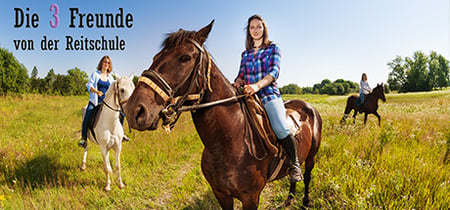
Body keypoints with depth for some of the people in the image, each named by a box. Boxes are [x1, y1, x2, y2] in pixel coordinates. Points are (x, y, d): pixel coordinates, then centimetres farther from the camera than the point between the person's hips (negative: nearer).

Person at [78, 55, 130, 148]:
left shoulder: (110, 77, 13)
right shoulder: (95, 74, 3)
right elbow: (89, 85, -6)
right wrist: (97, 91, -25)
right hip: (94, 102, -3)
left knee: (121, 114, -7)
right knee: (87, 118, -25)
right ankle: (83, 138, -10)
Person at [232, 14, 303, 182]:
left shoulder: (273, 49, 9)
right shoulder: (245, 54, 21)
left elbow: (274, 72, -6)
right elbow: (241, 75, 18)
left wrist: (257, 85, -25)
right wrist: (236, 84, -8)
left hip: (268, 93, -4)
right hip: (247, 95, 5)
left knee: (281, 129, -28)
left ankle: (294, 165, -6)